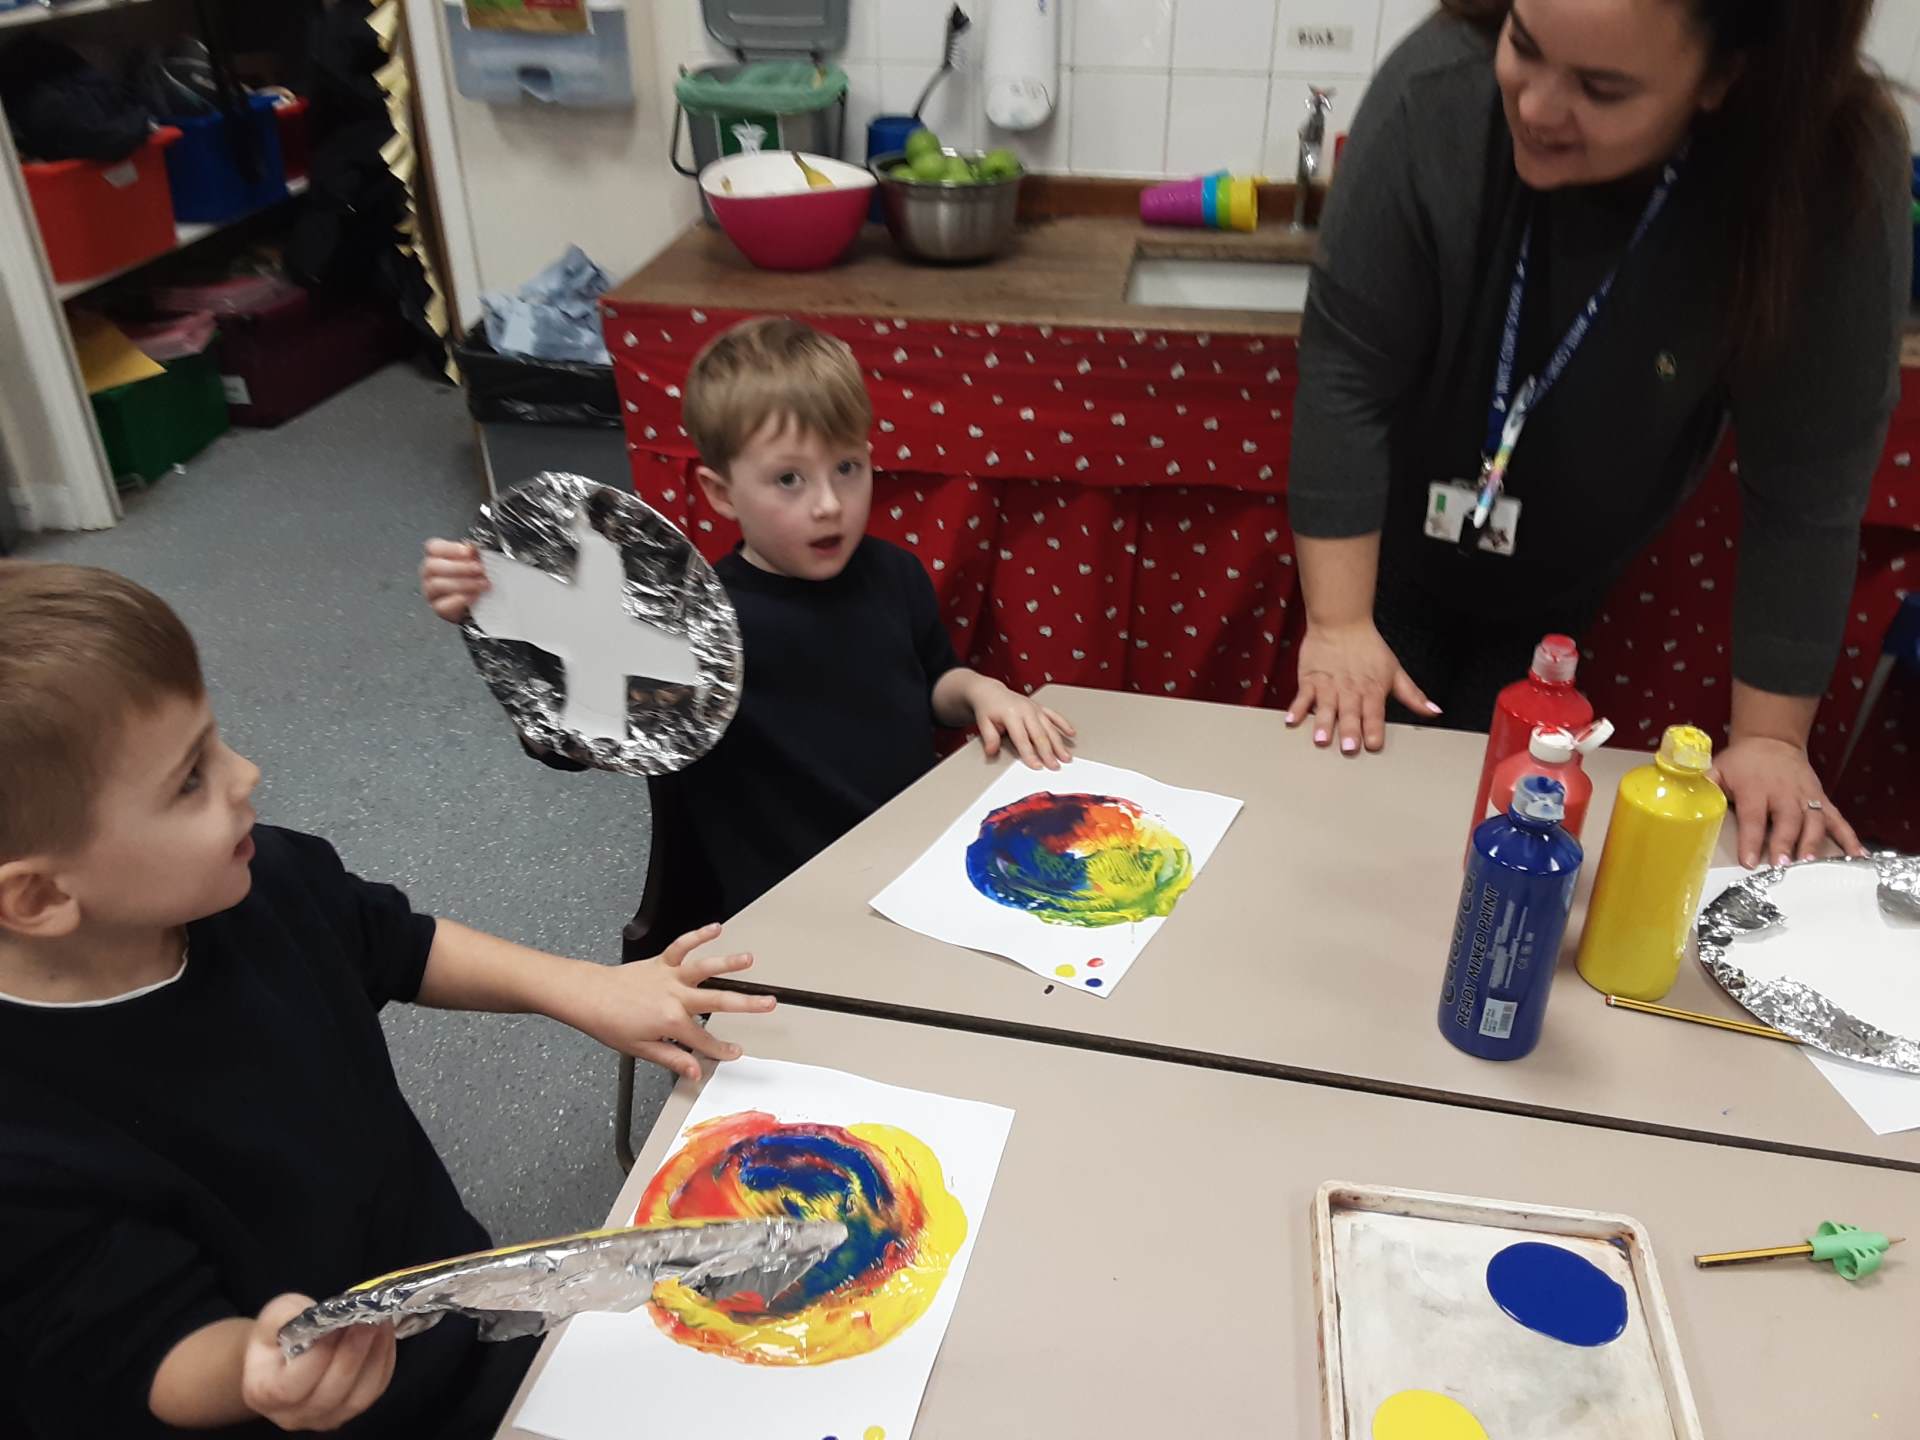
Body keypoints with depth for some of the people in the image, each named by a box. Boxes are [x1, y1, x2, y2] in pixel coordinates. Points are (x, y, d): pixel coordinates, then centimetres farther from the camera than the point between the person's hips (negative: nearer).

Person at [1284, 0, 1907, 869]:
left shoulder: (1838, 185, -27)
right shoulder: (1440, 90, -29)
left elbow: (1807, 487, -22)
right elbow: (1346, 367, -25)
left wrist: (1770, 737, -19)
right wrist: (1337, 624, -24)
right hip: (1395, 554, 0)